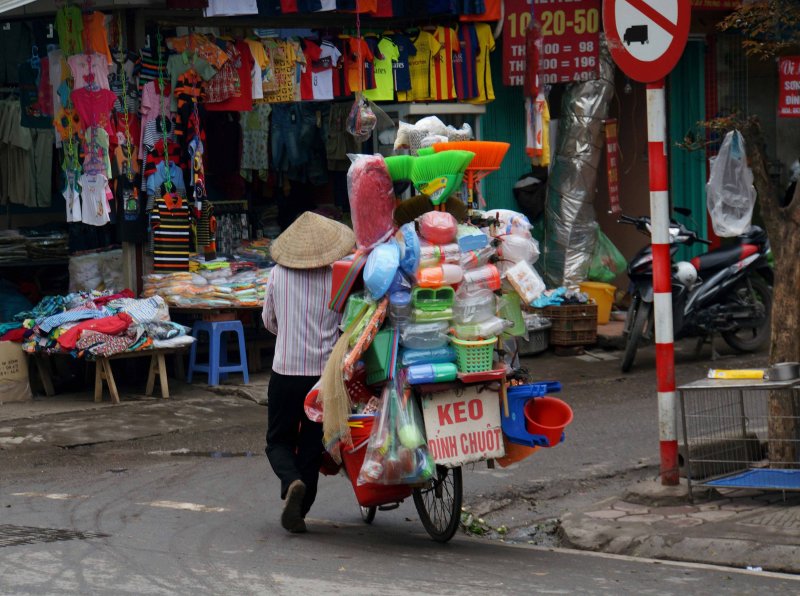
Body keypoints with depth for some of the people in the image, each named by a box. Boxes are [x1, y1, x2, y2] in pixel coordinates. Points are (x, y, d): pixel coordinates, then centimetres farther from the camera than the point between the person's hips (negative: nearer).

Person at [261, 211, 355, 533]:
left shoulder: (279, 274, -3)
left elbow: (268, 319, 10)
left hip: (285, 372, 0)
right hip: (325, 372, 0)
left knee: (279, 440, 13)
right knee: (312, 446, 12)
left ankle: (291, 482, -16)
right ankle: (298, 512, 12)